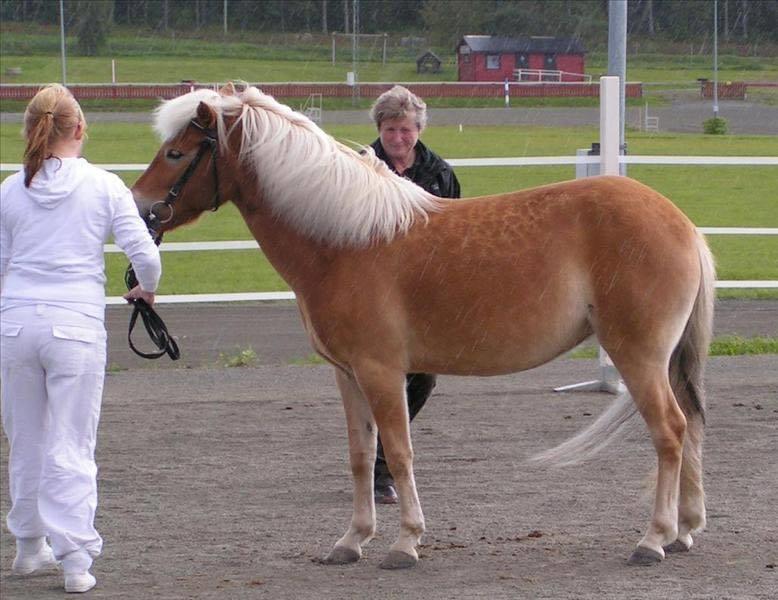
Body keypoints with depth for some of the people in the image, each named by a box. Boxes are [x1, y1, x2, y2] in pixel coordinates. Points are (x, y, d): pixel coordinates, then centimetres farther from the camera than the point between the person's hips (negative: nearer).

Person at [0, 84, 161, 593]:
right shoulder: (105, 187, -2)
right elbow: (145, 255, -4)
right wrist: (146, 290, 16)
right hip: (76, 323, -2)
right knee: (71, 446, 1)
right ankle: (75, 557, -3)